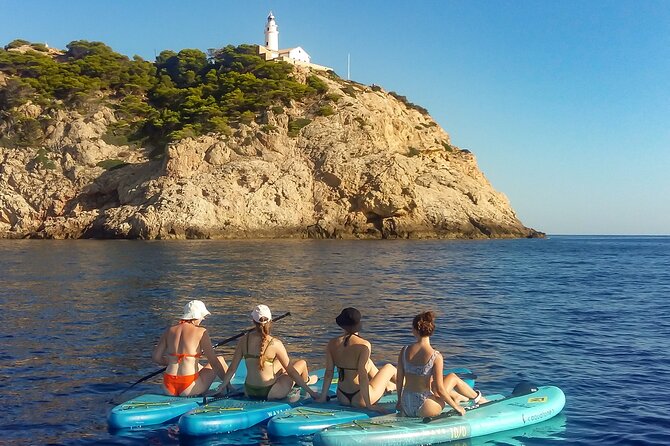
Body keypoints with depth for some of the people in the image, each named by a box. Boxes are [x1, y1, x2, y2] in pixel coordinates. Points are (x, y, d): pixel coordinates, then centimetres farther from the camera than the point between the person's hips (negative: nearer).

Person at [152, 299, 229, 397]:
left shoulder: (169, 330, 8)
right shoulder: (201, 332, -4)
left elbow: (155, 357, 10)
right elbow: (213, 360, -5)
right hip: (188, 389, -5)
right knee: (220, 359, 19)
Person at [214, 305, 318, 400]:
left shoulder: (244, 340, -6)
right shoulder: (275, 344, -17)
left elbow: (232, 368, -1)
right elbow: (291, 371, -11)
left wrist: (220, 388, 13)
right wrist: (310, 391, -2)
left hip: (249, 392, 5)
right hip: (270, 394, -5)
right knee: (302, 363, 16)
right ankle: (306, 380, 49)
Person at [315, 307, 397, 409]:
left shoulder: (332, 344, -7)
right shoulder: (364, 345, -21)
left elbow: (329, 372, -3)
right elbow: (362, 375, -25)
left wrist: (323, 396, 7)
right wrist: (368, 404, -20)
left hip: (342, 398, 5)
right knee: (389, 367, 19)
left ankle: (386, 384, 53)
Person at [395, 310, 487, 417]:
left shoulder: (404, 351, -4)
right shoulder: (436, 356, -16)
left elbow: (399, 380, 3)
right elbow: (439, 390, -15)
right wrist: (456, 407, 0)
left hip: (406, 408, 5)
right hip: (424, 410, -4)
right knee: (453, 377, 18)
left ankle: (457, 397, 58)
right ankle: (477, 397, 43)